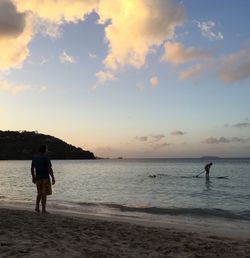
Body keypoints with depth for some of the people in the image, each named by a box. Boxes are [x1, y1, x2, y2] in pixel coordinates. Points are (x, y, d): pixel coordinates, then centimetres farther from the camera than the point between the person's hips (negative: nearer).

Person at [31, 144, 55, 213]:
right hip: (45, 178, -6)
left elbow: (32, 168, 10)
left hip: (38, 178, 6)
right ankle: (43, 209, 4)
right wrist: (53, 178, -11)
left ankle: (37, 207, 14)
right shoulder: (46, 157, -12)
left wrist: (33, 177, 19)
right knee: (44, 194, 1)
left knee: (39, 193, 19)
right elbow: (50, 169, -16)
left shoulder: (34, 158, 6)